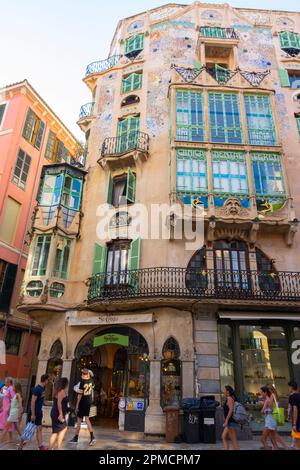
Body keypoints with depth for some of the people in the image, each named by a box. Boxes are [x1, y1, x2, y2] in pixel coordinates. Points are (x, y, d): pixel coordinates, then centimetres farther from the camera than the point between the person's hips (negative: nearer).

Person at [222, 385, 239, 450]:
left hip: (231, 421, -10)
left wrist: (226, 421, -22)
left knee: (233, 440, -4)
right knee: (224, 437, 9)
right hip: (230, 422, 10)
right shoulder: (232, 398, 15)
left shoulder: (229, 398, -13)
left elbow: (231, 410, -21)